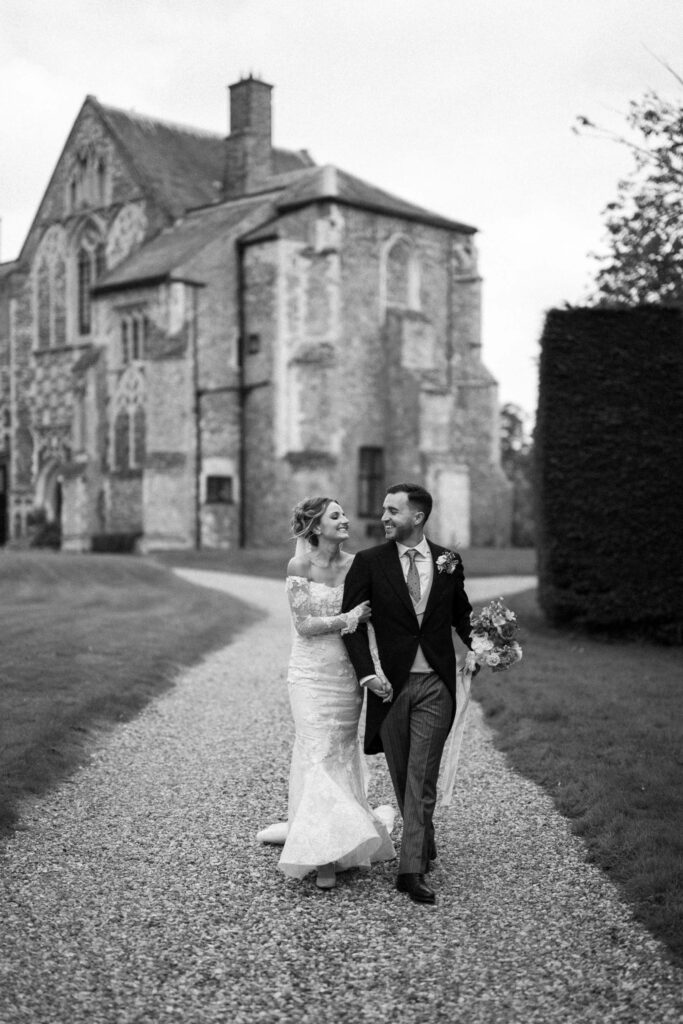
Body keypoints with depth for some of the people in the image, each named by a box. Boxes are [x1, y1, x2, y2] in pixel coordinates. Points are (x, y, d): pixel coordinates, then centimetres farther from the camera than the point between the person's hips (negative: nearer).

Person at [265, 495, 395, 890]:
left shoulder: (356, 564, 1)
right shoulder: (299, 566, -8)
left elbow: (366, 616, 3)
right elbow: (304, 625, -11)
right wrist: (347, 618, -19)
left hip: (348, 674, 3)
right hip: (313, 675, -3)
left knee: (343, 752, 11)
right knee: (320, 757, -3)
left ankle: (343, 843, 28)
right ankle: (324, 855, 3)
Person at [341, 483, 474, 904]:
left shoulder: (449, 561, 4)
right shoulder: (369, 562, -2)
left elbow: (461, 614, 18)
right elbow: (352, 621, -2)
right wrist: (366, 672, -13)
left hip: (436, 685, 0)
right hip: (390, 683, 0)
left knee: (422, 778, -4)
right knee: (403, 776, 11)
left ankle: (412, 869, -1)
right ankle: (425, 847, 32)